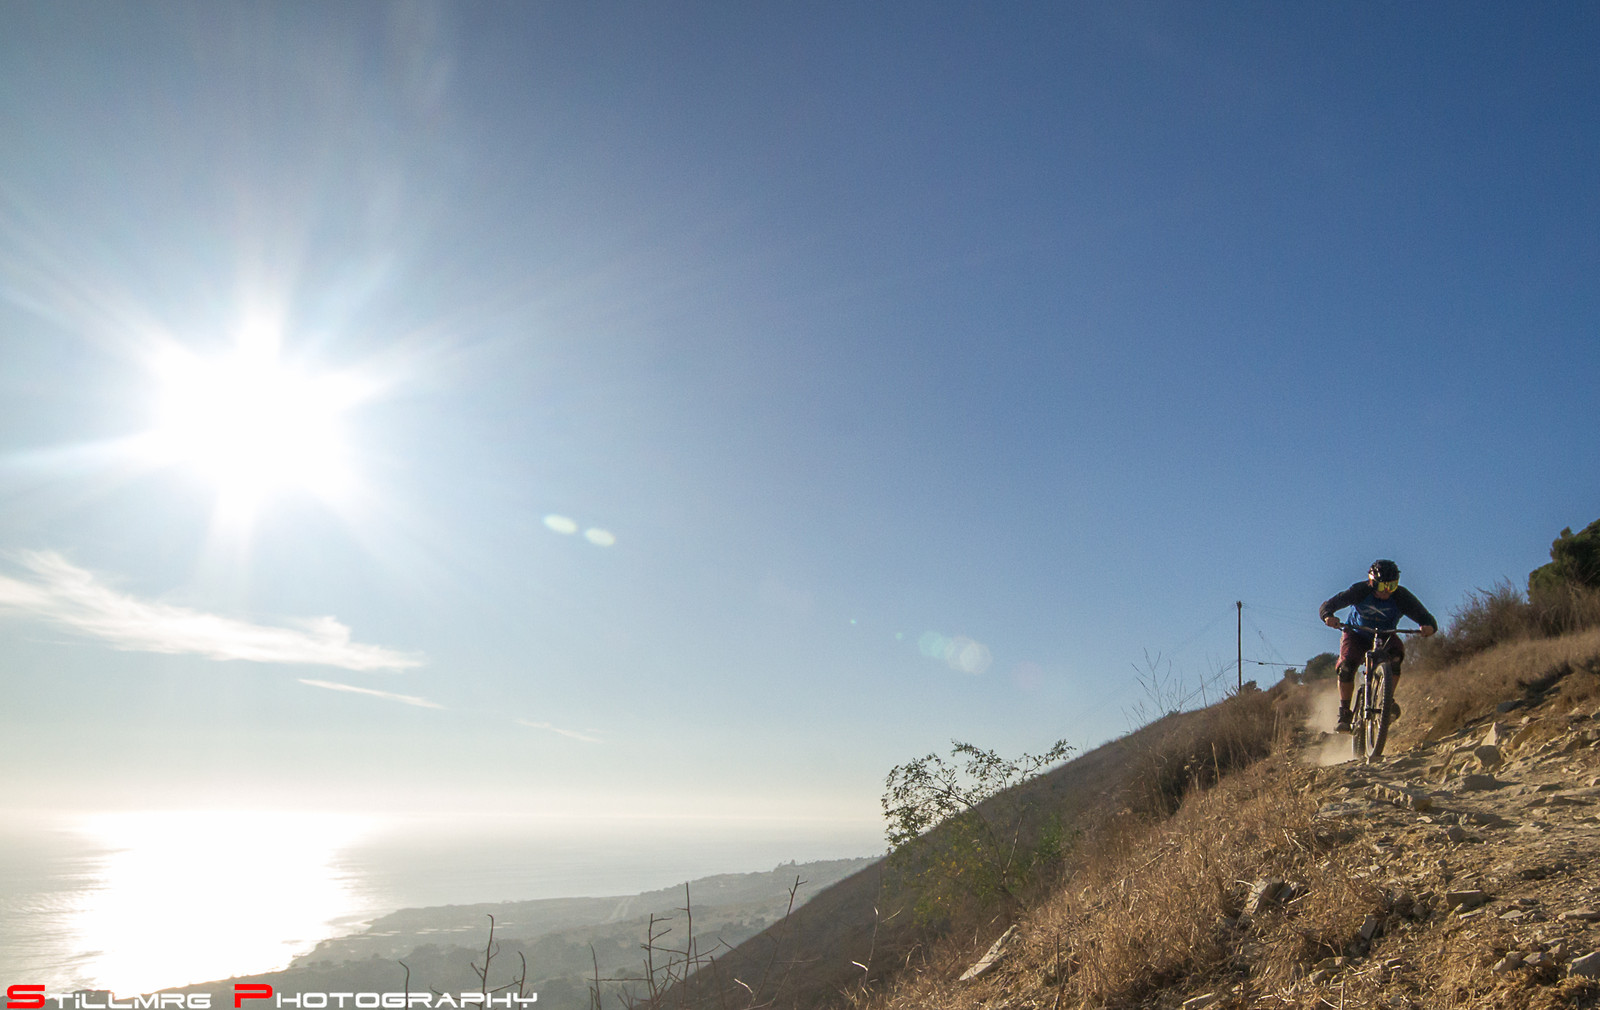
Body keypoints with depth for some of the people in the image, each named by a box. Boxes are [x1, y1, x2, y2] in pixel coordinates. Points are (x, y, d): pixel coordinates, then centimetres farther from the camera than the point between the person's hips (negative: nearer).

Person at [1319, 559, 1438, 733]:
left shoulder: (1401, 597, -23)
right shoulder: (1360, 591, -26)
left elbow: (1425, 617, -26)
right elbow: (1327, 605, -29)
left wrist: (1428, 626, -51)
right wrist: (1328, 616, -52)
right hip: (1357, 635, -1)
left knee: (1396, 654, -32)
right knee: (1346, 666, -25)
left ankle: (1388, 699, -14)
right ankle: (1344, 714, -12)